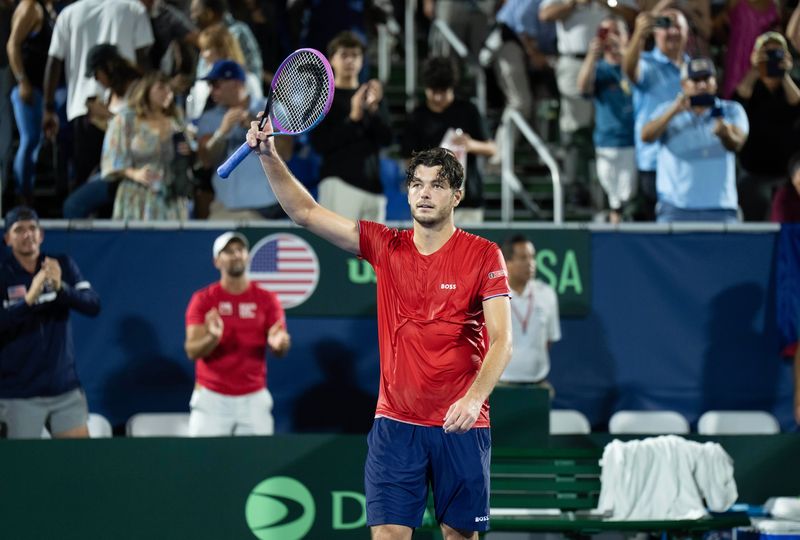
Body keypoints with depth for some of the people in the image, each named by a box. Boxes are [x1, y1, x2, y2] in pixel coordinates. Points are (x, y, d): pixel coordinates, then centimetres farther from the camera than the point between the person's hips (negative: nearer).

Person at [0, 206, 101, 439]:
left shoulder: (63, 265, 6)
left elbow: (93, 305, -5)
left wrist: (62, 288, -23)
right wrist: (29, 300, -31)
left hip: (65, 387, 3)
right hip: (19, 393, -3)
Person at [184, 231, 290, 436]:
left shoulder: (267, 300, 4)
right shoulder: (203, 300, 1)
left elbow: (281, 351, 0)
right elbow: (192, 351, -7)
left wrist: (278, 344, -25)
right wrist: (213, 338, -29)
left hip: (254, 399, 1)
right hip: (211, 397, -1)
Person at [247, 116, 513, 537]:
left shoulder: (483, 255, -3)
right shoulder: (386, 246, 6)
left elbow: (501, 340, -11)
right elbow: (306, 213, 6)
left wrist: (474, 397, -27)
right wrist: (269, 157, -8)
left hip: (460, 424, -2)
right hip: (395, 423, 2)